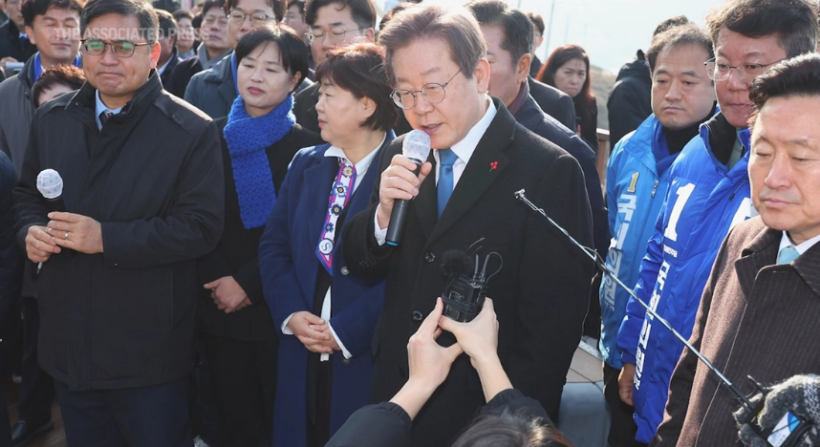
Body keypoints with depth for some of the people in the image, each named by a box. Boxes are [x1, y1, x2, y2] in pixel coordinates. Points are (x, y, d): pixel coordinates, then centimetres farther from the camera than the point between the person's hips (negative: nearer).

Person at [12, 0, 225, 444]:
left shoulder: (192, 132, -11)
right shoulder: (50, 120, 6)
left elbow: (202, 225, -16)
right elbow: (27, 192, 18)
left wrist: (107, 238, -23)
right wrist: (30, 230, -6)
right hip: (69, 343, 5)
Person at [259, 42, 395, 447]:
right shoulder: (306, 164, 10)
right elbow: (274, 247, 9)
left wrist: (344, 331, -16)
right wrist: (292, 315, -5)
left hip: (369, 358, -5)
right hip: (301, 357, 6)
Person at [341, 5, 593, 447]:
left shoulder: (549, 171, -16)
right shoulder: (401, 157, 1)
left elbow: (553, 321, -15)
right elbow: (359, 264, 5)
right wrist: (385, 210, -14)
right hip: (396, 397, 5)